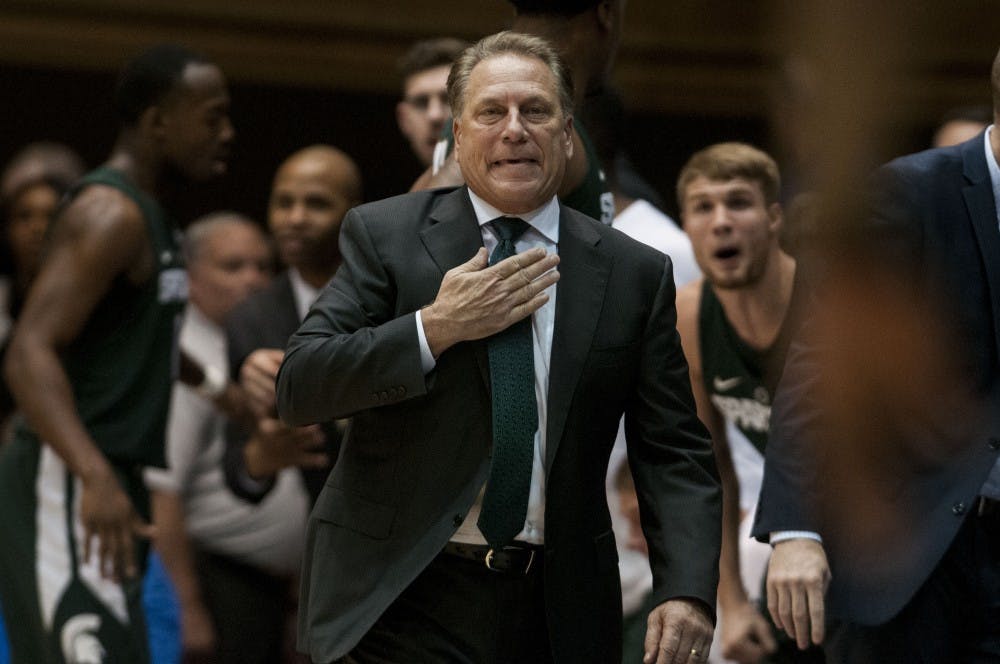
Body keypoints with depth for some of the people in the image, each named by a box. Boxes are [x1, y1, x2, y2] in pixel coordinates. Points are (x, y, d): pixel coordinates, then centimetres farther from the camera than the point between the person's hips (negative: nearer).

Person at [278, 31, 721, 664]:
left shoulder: (635, 273, 5)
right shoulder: (383, 234, 2)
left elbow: (675, 453, 2)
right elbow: (298, 388, -5)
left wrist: (686, 592, -12)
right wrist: (434, 329, -16)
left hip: (557, 612, 2)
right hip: (399, 604, -2)